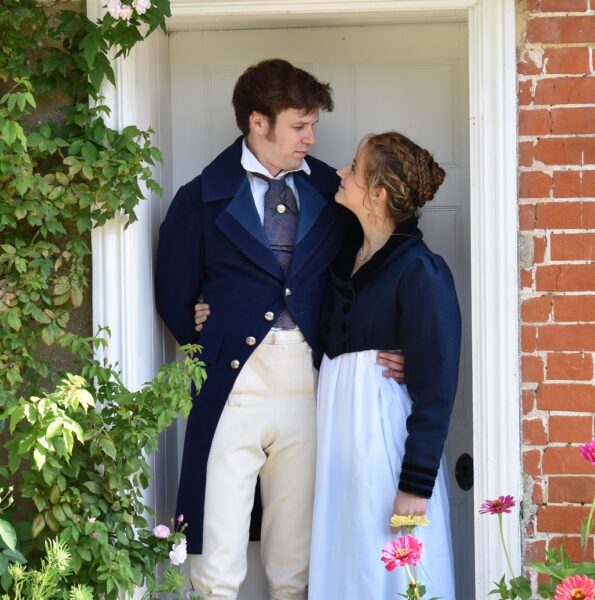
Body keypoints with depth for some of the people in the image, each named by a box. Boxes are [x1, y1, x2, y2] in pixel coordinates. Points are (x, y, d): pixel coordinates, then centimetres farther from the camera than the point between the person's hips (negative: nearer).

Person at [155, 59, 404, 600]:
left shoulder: (332, 193, 9)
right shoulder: (203, 199, 3)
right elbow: (174, 296, 7)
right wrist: (210, 352, 2)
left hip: (308, 387, 2)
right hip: (232, 387, -2)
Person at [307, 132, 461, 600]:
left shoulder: (420, 272, -15)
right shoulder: (347, 253, 7)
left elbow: (436, 387, -16)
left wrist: (417, 483, -17)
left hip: (386, 433, -7)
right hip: (338, 426, 7)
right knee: (343, 563, 13)